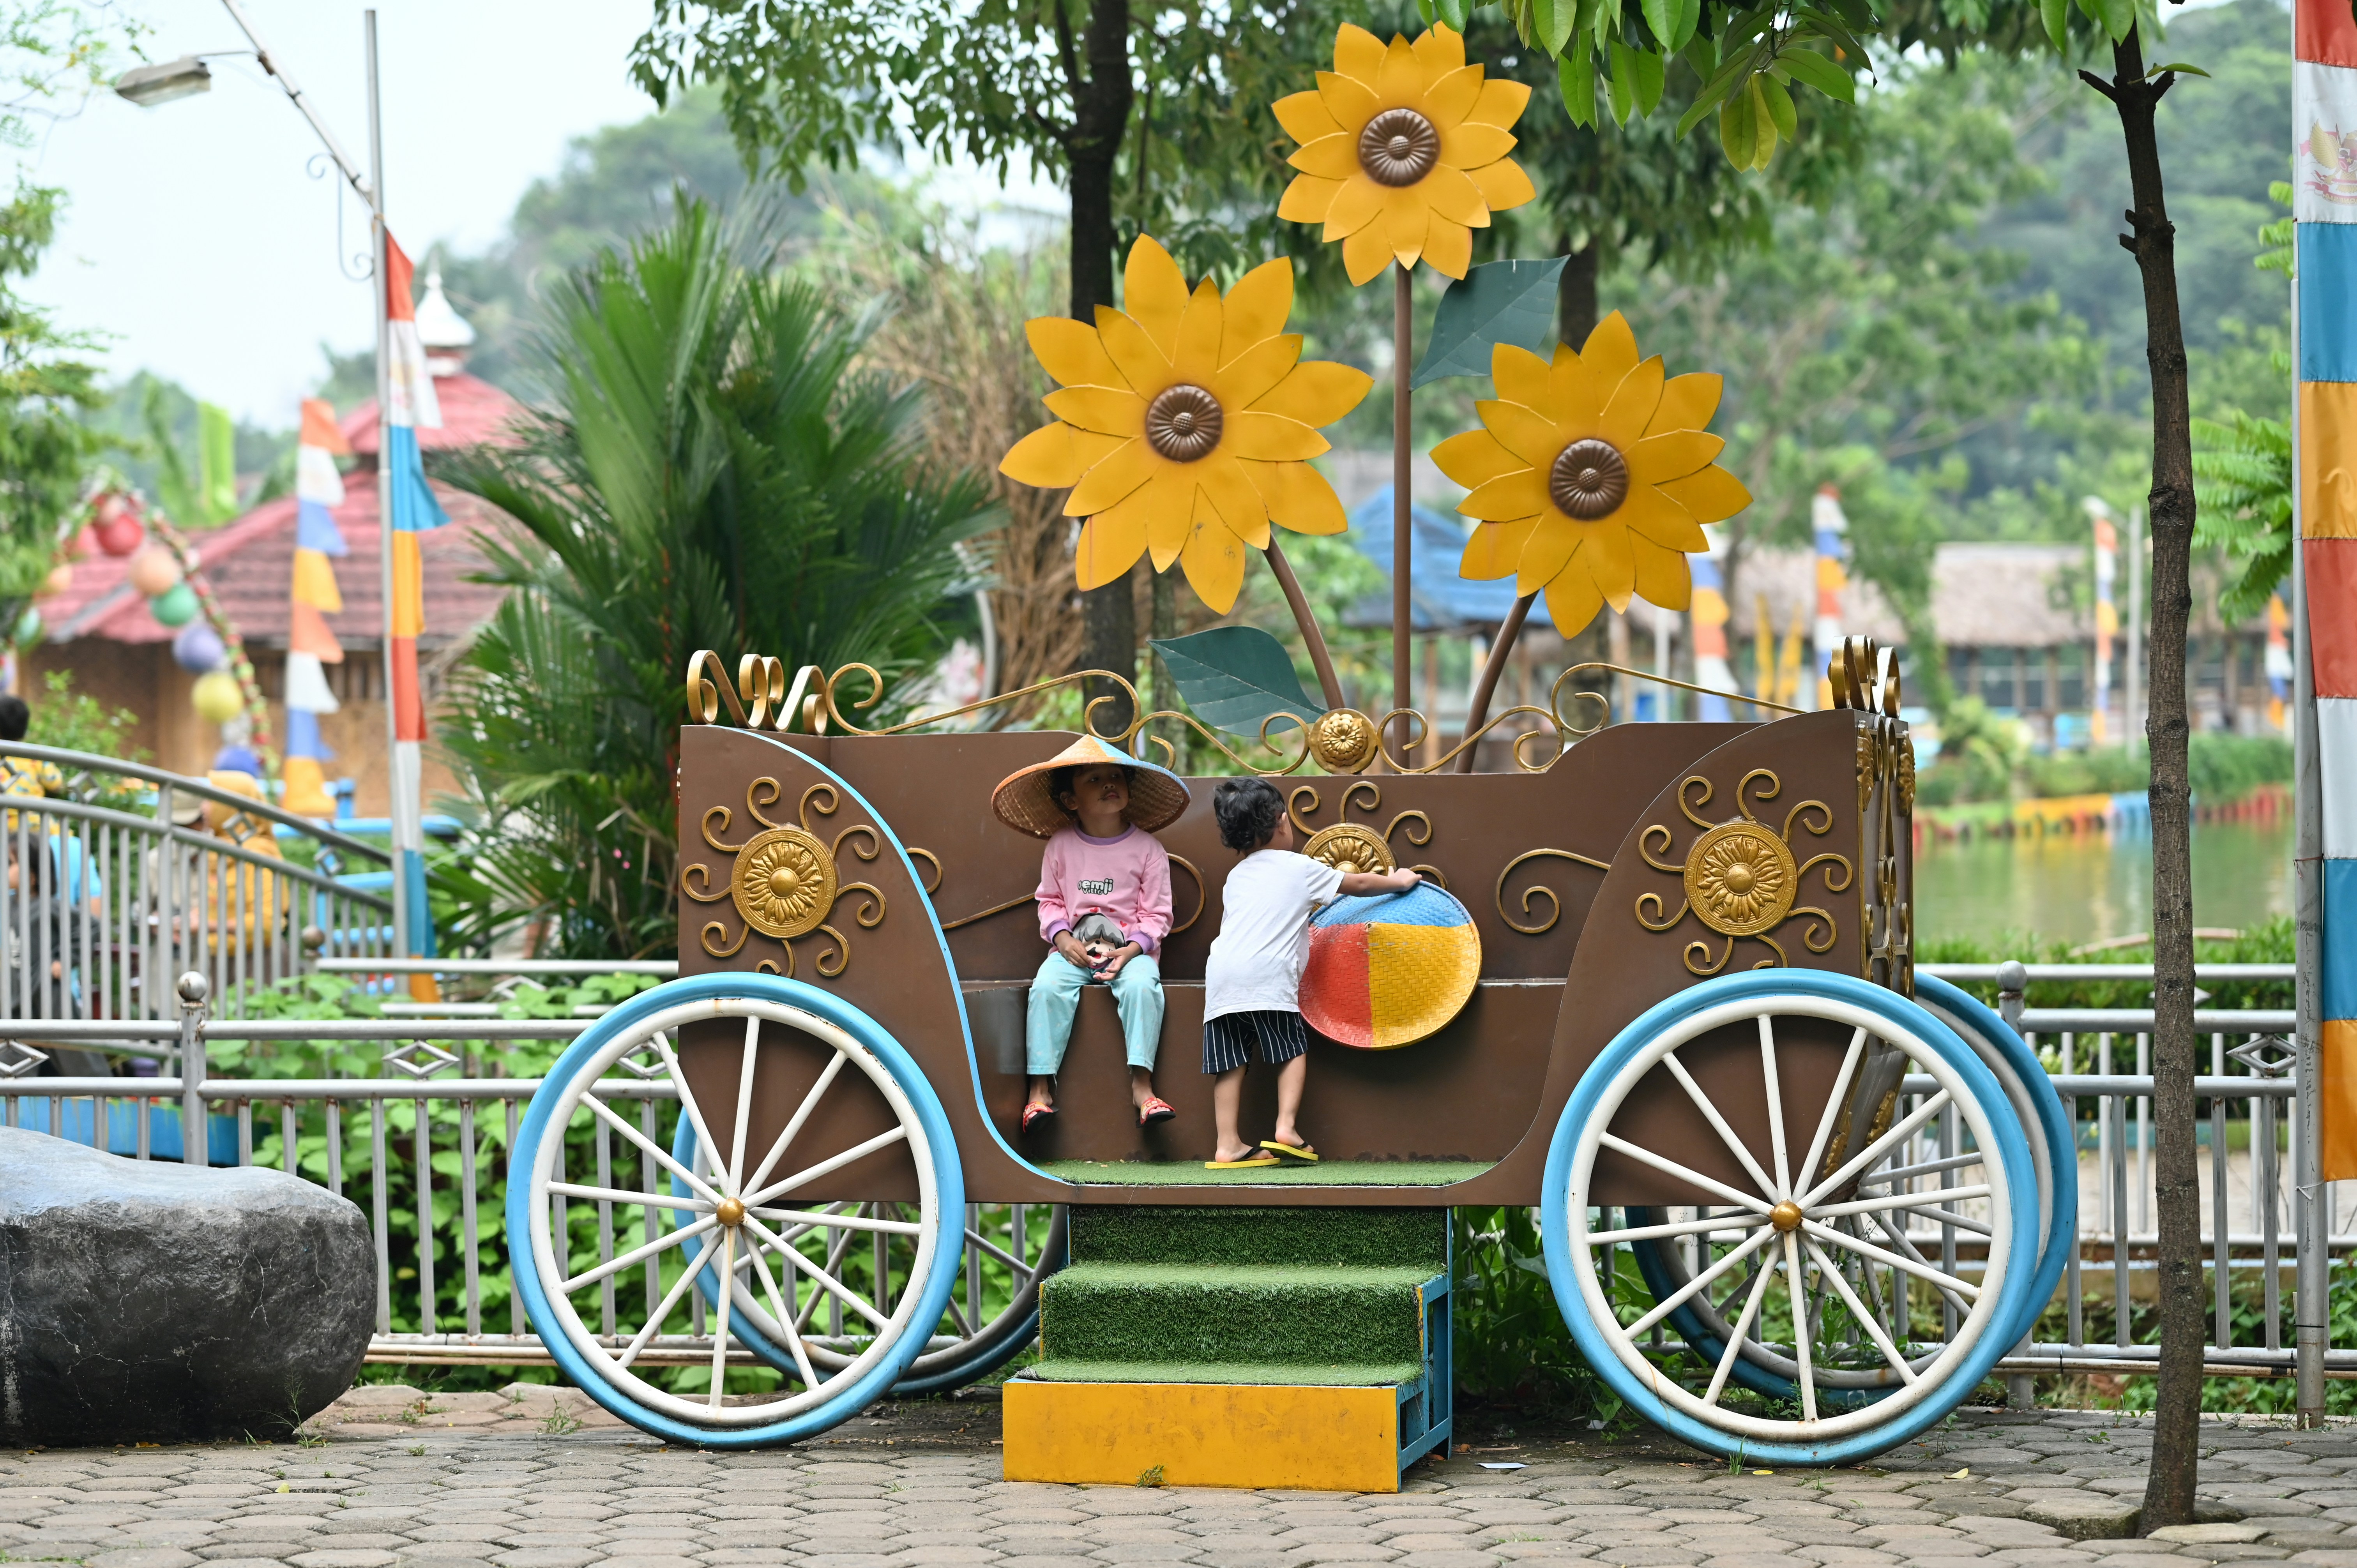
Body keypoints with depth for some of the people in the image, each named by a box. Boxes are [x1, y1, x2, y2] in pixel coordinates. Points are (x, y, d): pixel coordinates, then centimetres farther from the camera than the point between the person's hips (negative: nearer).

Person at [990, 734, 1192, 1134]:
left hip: (1130, 947, -1)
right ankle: (1040, 1087, -25)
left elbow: (1157, 914, 2)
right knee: (1047, 988, -28)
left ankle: (1141, 1084, -31)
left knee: (1142, 986, -32)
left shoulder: (1147, 849, 1)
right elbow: (1049, 900, 11)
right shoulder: (1061, 846, 6)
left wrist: (1132, 950, -14)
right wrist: (1062, 939, -8)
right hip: (1073, 948, 1)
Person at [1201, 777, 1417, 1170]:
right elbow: (1357, 883, 20)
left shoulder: (1235, 877, 23)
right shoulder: (1301, 868, 10)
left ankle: (1227, 1145, 0)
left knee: (1230, 1060, 4)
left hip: (1221, 973, 4)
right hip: (1267, 973, -4)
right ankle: (1286, 1129, -4)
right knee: (1293, 1048, 9)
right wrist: (1397, 881, 36)